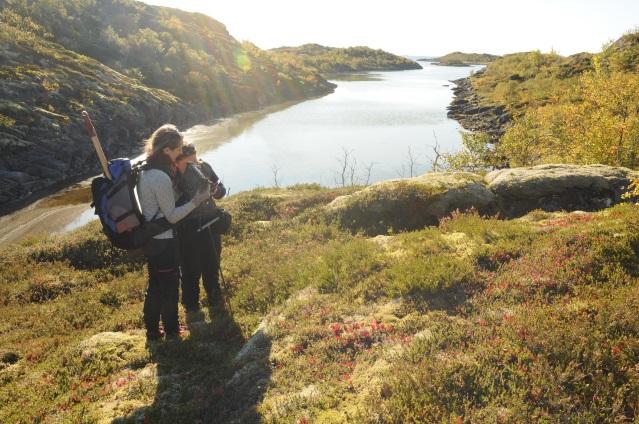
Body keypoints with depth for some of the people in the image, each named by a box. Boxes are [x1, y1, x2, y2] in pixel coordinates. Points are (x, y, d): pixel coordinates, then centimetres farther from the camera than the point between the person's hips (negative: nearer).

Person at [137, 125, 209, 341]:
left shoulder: (145, 170, 3)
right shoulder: (162, 178, -26)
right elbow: (172, 216, -21)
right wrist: (195, 201, -21)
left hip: (149, 238, 9)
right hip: (163, 242, -9)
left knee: (155, 284, 21)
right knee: (169, 286, 9)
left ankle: (152, 329, 34)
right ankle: (171, 330, 27)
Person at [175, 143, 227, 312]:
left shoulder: (204, 167, -9)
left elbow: (222, 190, 1)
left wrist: (215, 190, -20)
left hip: (210, 226, 4)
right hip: (187, 231, -4)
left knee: (212, 267, 20)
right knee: (191, 272, 9)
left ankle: (215, 301, 44)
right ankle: (192, 309, 31)